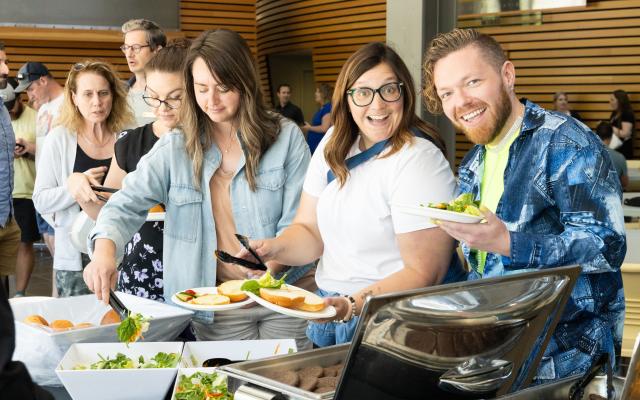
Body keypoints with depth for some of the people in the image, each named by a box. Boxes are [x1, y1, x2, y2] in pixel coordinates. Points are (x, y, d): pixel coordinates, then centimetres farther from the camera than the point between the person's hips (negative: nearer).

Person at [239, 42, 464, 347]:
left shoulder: (418, 160, -16)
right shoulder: (334, 145, 6)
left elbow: (423, 273, -17)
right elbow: (309, 231, 9)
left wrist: (353, 304, -28)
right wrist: (275, 248, -12)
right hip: (329, 309, 6)